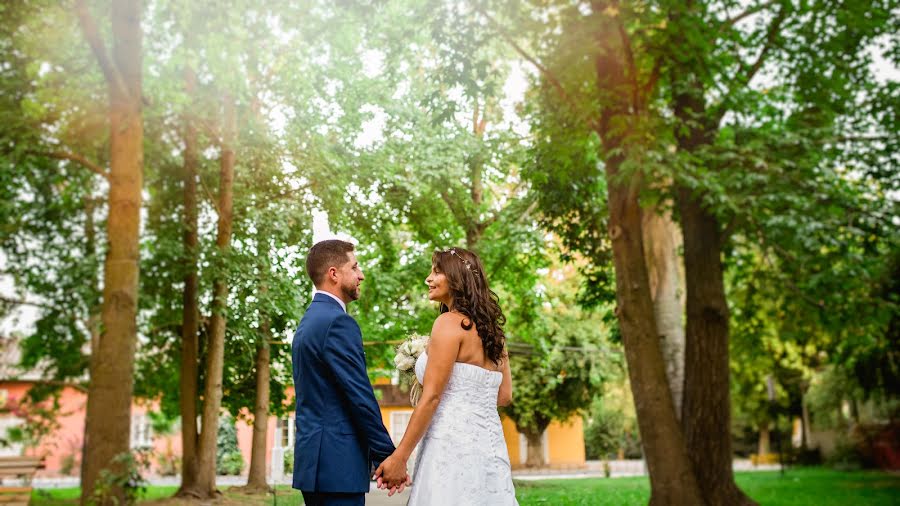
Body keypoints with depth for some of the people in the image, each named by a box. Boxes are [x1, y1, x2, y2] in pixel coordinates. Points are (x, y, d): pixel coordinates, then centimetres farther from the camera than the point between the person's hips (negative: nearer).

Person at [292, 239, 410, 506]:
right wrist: (389, 457, -11)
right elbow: (361, 396, -18)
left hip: (313, 458, 10)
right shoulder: (338, 322, -14)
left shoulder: (308, 321, 16)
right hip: (337, 463, -10)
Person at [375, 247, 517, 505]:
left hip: (454, 445, -8)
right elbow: (504, 396, 16)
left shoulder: (450, 322, -10)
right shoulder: (491, 328, 13)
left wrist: (399, 456, -10)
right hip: (490, 444, 8)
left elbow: (430, 397, -13)